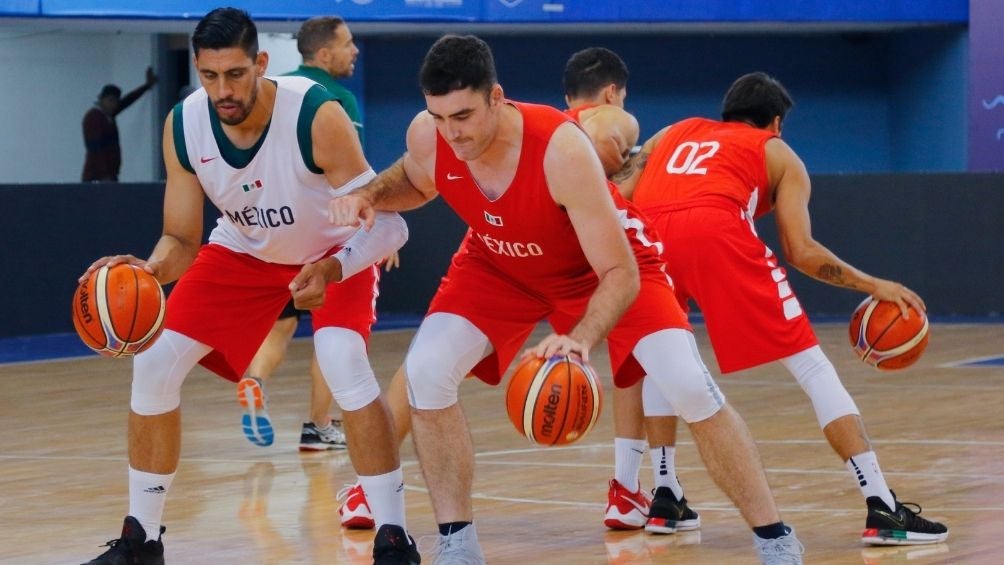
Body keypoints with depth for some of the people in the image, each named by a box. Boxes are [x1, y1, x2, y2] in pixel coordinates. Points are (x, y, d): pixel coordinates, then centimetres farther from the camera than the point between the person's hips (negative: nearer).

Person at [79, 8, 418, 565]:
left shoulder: (316, 116, -35)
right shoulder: (183, 126, -22)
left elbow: (383, 221, -32)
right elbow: (181, 240, -12)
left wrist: (331, 269, -51)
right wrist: (150, 269, -35)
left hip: (335, 251, -4)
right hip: (243, 249, 4)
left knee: (344, 362, -30)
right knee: (154, 364, -5)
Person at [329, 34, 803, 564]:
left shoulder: (561, 149, -40)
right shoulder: (426, 136, -25)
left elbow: (621, 274, -38)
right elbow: (414, 181, 4)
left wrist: (580, 340, -55)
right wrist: (368, 194, -18)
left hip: (604, 264, -4)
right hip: (500, 266, 4)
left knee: (689, 386, -17)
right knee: (425, 372, -16)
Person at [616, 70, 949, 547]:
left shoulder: (672, 134, 37)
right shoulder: (777, 153, 27)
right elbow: (800, 250, 14)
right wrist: (874, 285, 23)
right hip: (716, 231, -4)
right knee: (813, 368, 3)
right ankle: (882, 511, -4)